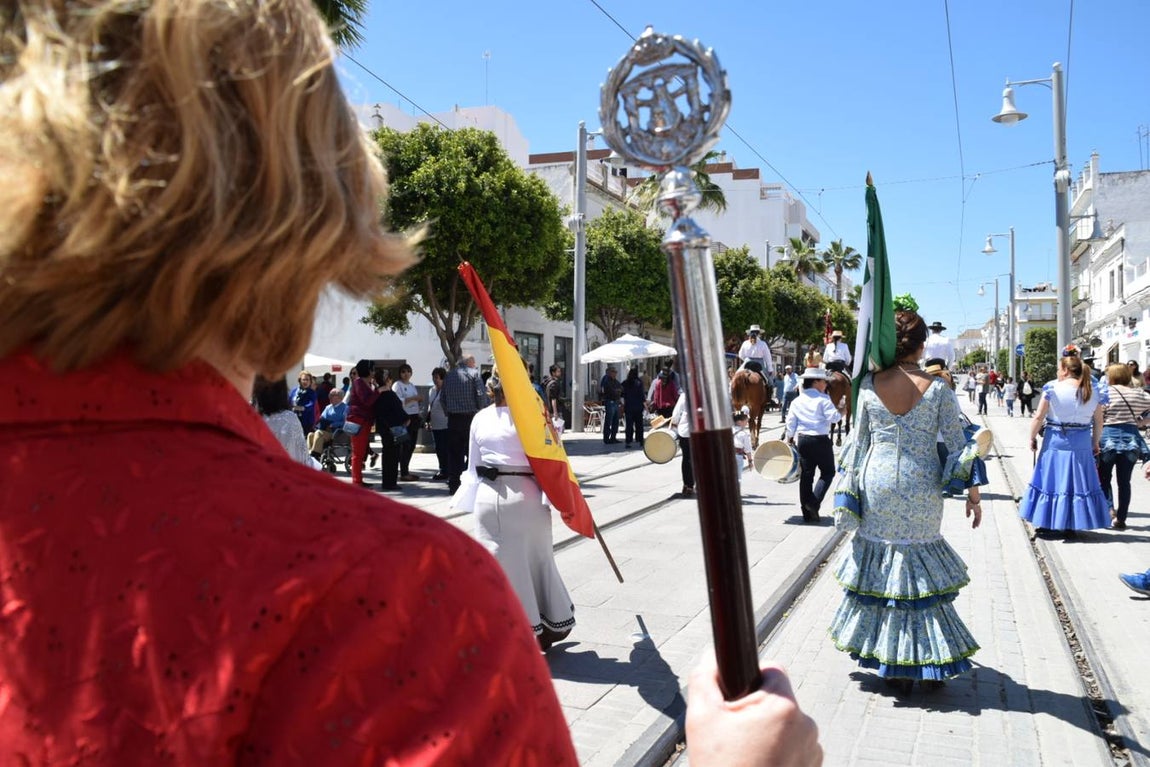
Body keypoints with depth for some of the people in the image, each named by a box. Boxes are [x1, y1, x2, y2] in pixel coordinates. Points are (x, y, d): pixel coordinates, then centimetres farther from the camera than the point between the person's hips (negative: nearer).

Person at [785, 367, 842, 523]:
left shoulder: (797, 401, 8)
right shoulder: (823, 399, -9)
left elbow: (791, 422, 10)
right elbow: (833, 417, -17)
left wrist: (790, 438, 22)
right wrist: (841, 413, 3)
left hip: (802, 440, 6)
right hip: (820, 440, -5)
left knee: (806, 475, 9)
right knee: (828, 472, 9)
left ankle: (807, 512, 12)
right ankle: (814, 502, -8)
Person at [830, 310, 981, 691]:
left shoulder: (870, 384, -3)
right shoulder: (938, 388, -6)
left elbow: (858, 440, 1)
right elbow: (956, 443, -4)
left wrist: (848, 488, 9)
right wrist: (973, 492, 5)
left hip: (877, 483, 1)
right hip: (921, 488, 0)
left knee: (879, 563, 11)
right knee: (922, 567, 12)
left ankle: (892, 667, 18)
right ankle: (929, 663, 20)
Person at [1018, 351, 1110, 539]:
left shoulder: (1052, 388, -8)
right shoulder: (1092, 391, 3)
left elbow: (1039, 417, -9)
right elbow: (1098, 421, 8)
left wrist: (1032, 438, 2)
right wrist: (1096, 443, 19)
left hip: (1055, 442, -3)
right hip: (1082, 444, 3)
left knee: (1051, 481, 6)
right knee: (1078, 483, 10)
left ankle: (1048, 525, 10)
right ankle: (1071, 527, 16)